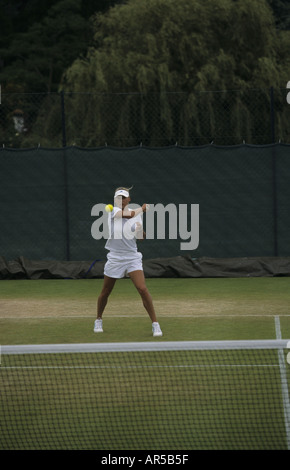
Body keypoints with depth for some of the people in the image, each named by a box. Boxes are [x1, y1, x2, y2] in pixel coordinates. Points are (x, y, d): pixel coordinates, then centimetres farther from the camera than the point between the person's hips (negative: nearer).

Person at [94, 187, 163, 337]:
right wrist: (142, 209, -8)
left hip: (132, 257, 1)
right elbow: (130, 214, -23)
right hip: (115, 257, -1)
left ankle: (155, 324, -10)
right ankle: (98, 320, 35)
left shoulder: (136, 214, 4)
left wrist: (140, 230, -16)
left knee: (143, 289, -15)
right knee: (105, 292, 10)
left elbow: (141, 237, 4)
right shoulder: (113, 211, -6)